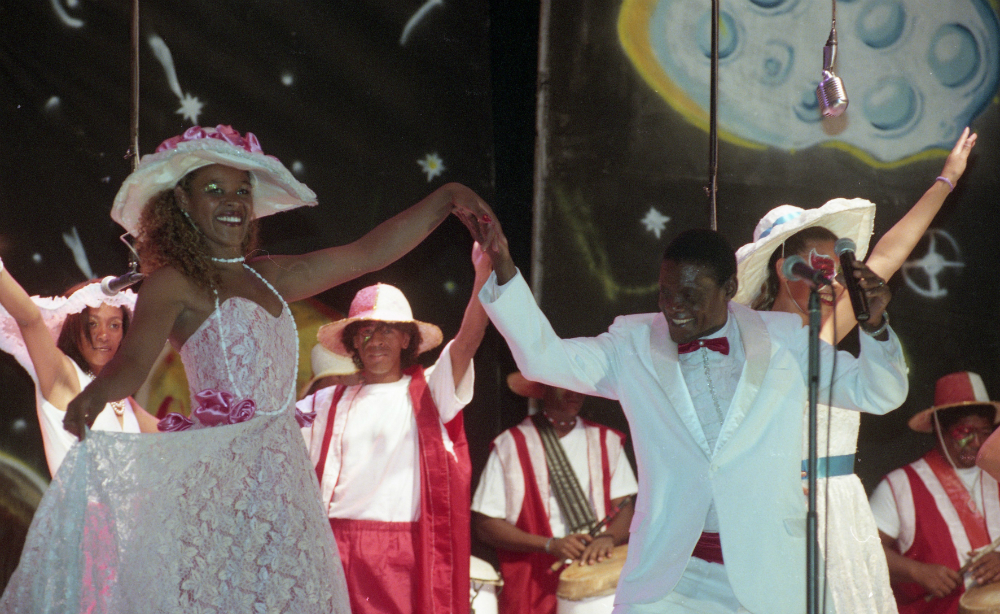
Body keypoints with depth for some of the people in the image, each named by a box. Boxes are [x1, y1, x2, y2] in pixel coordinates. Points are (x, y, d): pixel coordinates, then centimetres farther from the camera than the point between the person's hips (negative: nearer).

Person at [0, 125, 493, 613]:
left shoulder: (268, 276, 17)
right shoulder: (174, 284, -3)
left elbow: (369, 253, 21)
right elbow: (133, 361, -19)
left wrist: (447, 197, 17)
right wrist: (96, 394, -41)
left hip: (279, 471, 7)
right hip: (220, 475, -7)